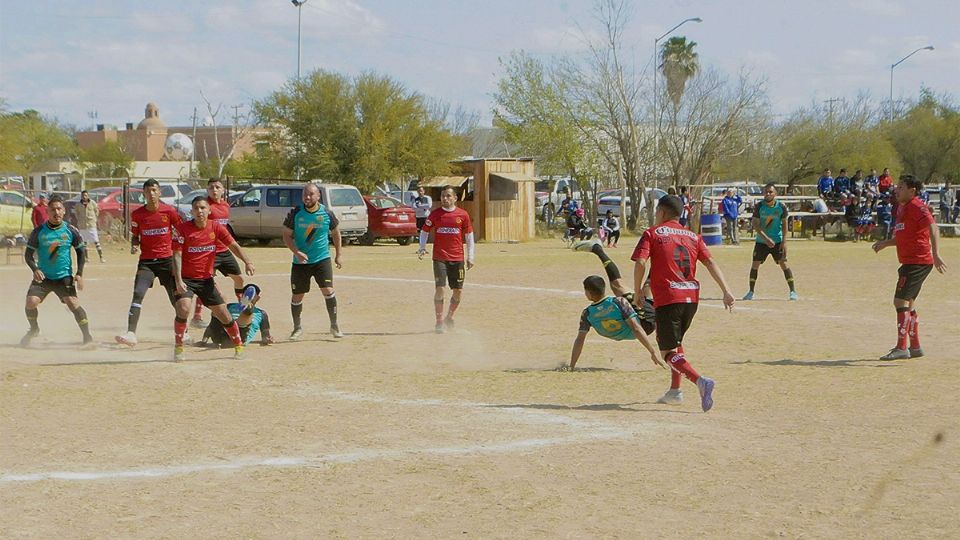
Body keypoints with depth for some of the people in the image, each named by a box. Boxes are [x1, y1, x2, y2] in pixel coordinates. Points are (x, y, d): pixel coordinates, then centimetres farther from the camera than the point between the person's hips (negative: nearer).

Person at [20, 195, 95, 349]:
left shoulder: (70, 231, -3)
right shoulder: (39, 231, -4)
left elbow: (81, 251, 8)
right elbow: (28, 254, 2)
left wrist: (79, 274, -2)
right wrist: (35, 269, -17)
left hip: (64, 277, -1)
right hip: (43, 277, 1)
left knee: (73, 303, -18)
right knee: (31, 302, -14)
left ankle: (88, 338, -14)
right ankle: (34, 329, 17)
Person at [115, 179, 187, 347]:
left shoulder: (169, 211, -4)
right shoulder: (137, 214, 0)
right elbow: (135, 236, 12)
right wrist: (134, 246, -10)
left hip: (167, 260, 0)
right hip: (146, 261, 0)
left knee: (177, 299, 7)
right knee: (137, 294, -19)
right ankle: (131, 334, -26)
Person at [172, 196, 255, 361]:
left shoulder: (216, 228, -2)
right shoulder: (182, 228, -11)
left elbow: (233, 245, -4)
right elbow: (177, 255, -14)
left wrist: (247, 262, -22)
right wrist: (178, 281, -24)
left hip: (206, 279, 3)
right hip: (186, 278, -3)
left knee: (224, 315, 4)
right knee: (183, 308, -26)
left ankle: (239, 345, 24)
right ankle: (178, 347, -11)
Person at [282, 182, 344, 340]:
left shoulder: (327, 214, -4)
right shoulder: (295, 213, -5)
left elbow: (336, 234, 12)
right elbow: (287, 236, -2)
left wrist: (338, 255, 10)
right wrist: (297, 252, -17)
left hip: (322, 259, -1)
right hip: (300, 262, 1)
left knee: (328, 290, -13)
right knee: (297, 296, 4)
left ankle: (334, 325, 2)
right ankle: (297, 328, 23)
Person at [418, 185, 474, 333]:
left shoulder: (462, 215, 3)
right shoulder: (435, 214, 2)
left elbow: (469, 236, 9)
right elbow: (425, 231, 11)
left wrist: (470, 257, 7)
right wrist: (422, 248, -3)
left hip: (457, 258, 1)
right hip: (439, 258, -1)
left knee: (458, 290, 5)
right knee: (440, 288, -10)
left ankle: (450, 317, 26)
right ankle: (439, 321, -4)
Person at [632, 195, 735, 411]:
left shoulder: (652, 233, 2)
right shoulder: (692, 236, 15)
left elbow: (640, 263, -12)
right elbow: (710, 262, 4)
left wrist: (638, 293, -2)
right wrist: (726, 291, -2)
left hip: (667, 298, -6)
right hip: (691, 297, 6)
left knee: (669, 352, -4)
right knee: (674, 340, 28)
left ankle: (700, 381, -28)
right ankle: (675, 390, 24)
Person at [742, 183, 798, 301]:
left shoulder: (781, 207, -7)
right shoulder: (759, 206, -7)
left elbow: (784, 224, -1)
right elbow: (755, 225, -11)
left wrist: (784, 241, -9)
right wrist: (766, 238, -20)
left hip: (778, 241, -1)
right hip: (761, 241, 1)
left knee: (783, 264, -8)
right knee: (755, 264, -1)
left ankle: (793, 291, -4)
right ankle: (751, 292, 11)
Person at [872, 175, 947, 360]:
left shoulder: (916, 206, -13)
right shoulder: (902, 208, 18)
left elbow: (932, 226, -27)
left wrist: (935, 253, -37)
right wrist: (885, 243, 14)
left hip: (917, 262, -11)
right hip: (910, 262, 11)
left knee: (901, 300, -12)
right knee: (908, 303, 16)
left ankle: (901, 348, -12)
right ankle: (915, 347, 23)